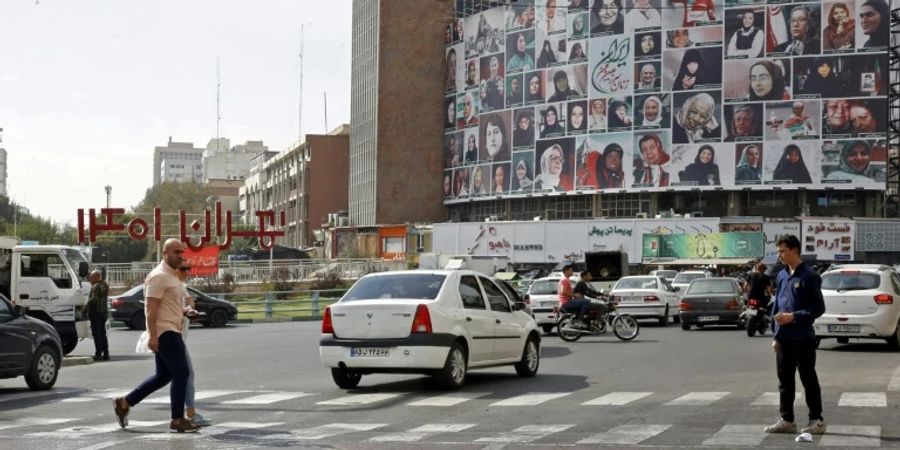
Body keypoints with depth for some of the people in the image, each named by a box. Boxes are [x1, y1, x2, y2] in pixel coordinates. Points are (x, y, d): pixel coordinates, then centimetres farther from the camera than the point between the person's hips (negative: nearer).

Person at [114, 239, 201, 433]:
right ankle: (178, 419, -3)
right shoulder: (159, 276, -13)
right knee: (181, 373, -9)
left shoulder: (171, 276, 18)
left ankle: (124, 403, 21)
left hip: (171, 331, 11)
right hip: (164, 333, -11)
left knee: (163, 376, 15)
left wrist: (183, 312, 16)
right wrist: (153, 336, -24)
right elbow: (151, 308, -20)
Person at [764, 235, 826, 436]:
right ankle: (786, 420, 19)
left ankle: (817, 421, 10)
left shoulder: (809, 276, -10)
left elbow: (819, 308, -11)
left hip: (802, 338, -7)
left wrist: (794, 317, -19)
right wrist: (776, 334, 13)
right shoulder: (781, 276, 11)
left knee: (809, 380, 1)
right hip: (784, 339, 7)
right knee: (785, 381, 11)